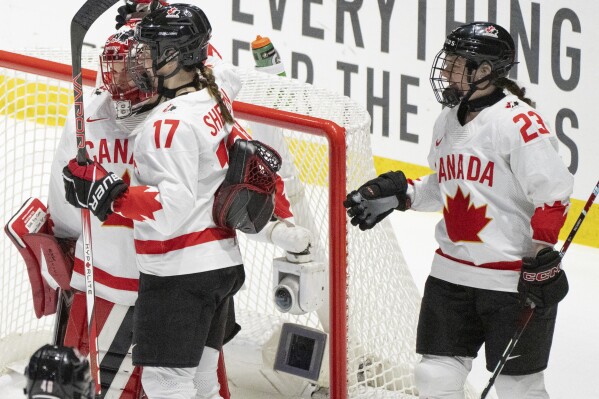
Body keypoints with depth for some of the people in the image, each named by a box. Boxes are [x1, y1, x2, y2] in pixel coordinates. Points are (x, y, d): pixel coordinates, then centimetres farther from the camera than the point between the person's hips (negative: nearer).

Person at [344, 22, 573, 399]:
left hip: (515, 279, -8)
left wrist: (541, 257, -22)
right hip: (453, 272, 8)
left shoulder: (519, 122, -18)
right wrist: (398, 193, 12)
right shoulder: (448, 121, 9)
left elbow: (554, 194, -19)